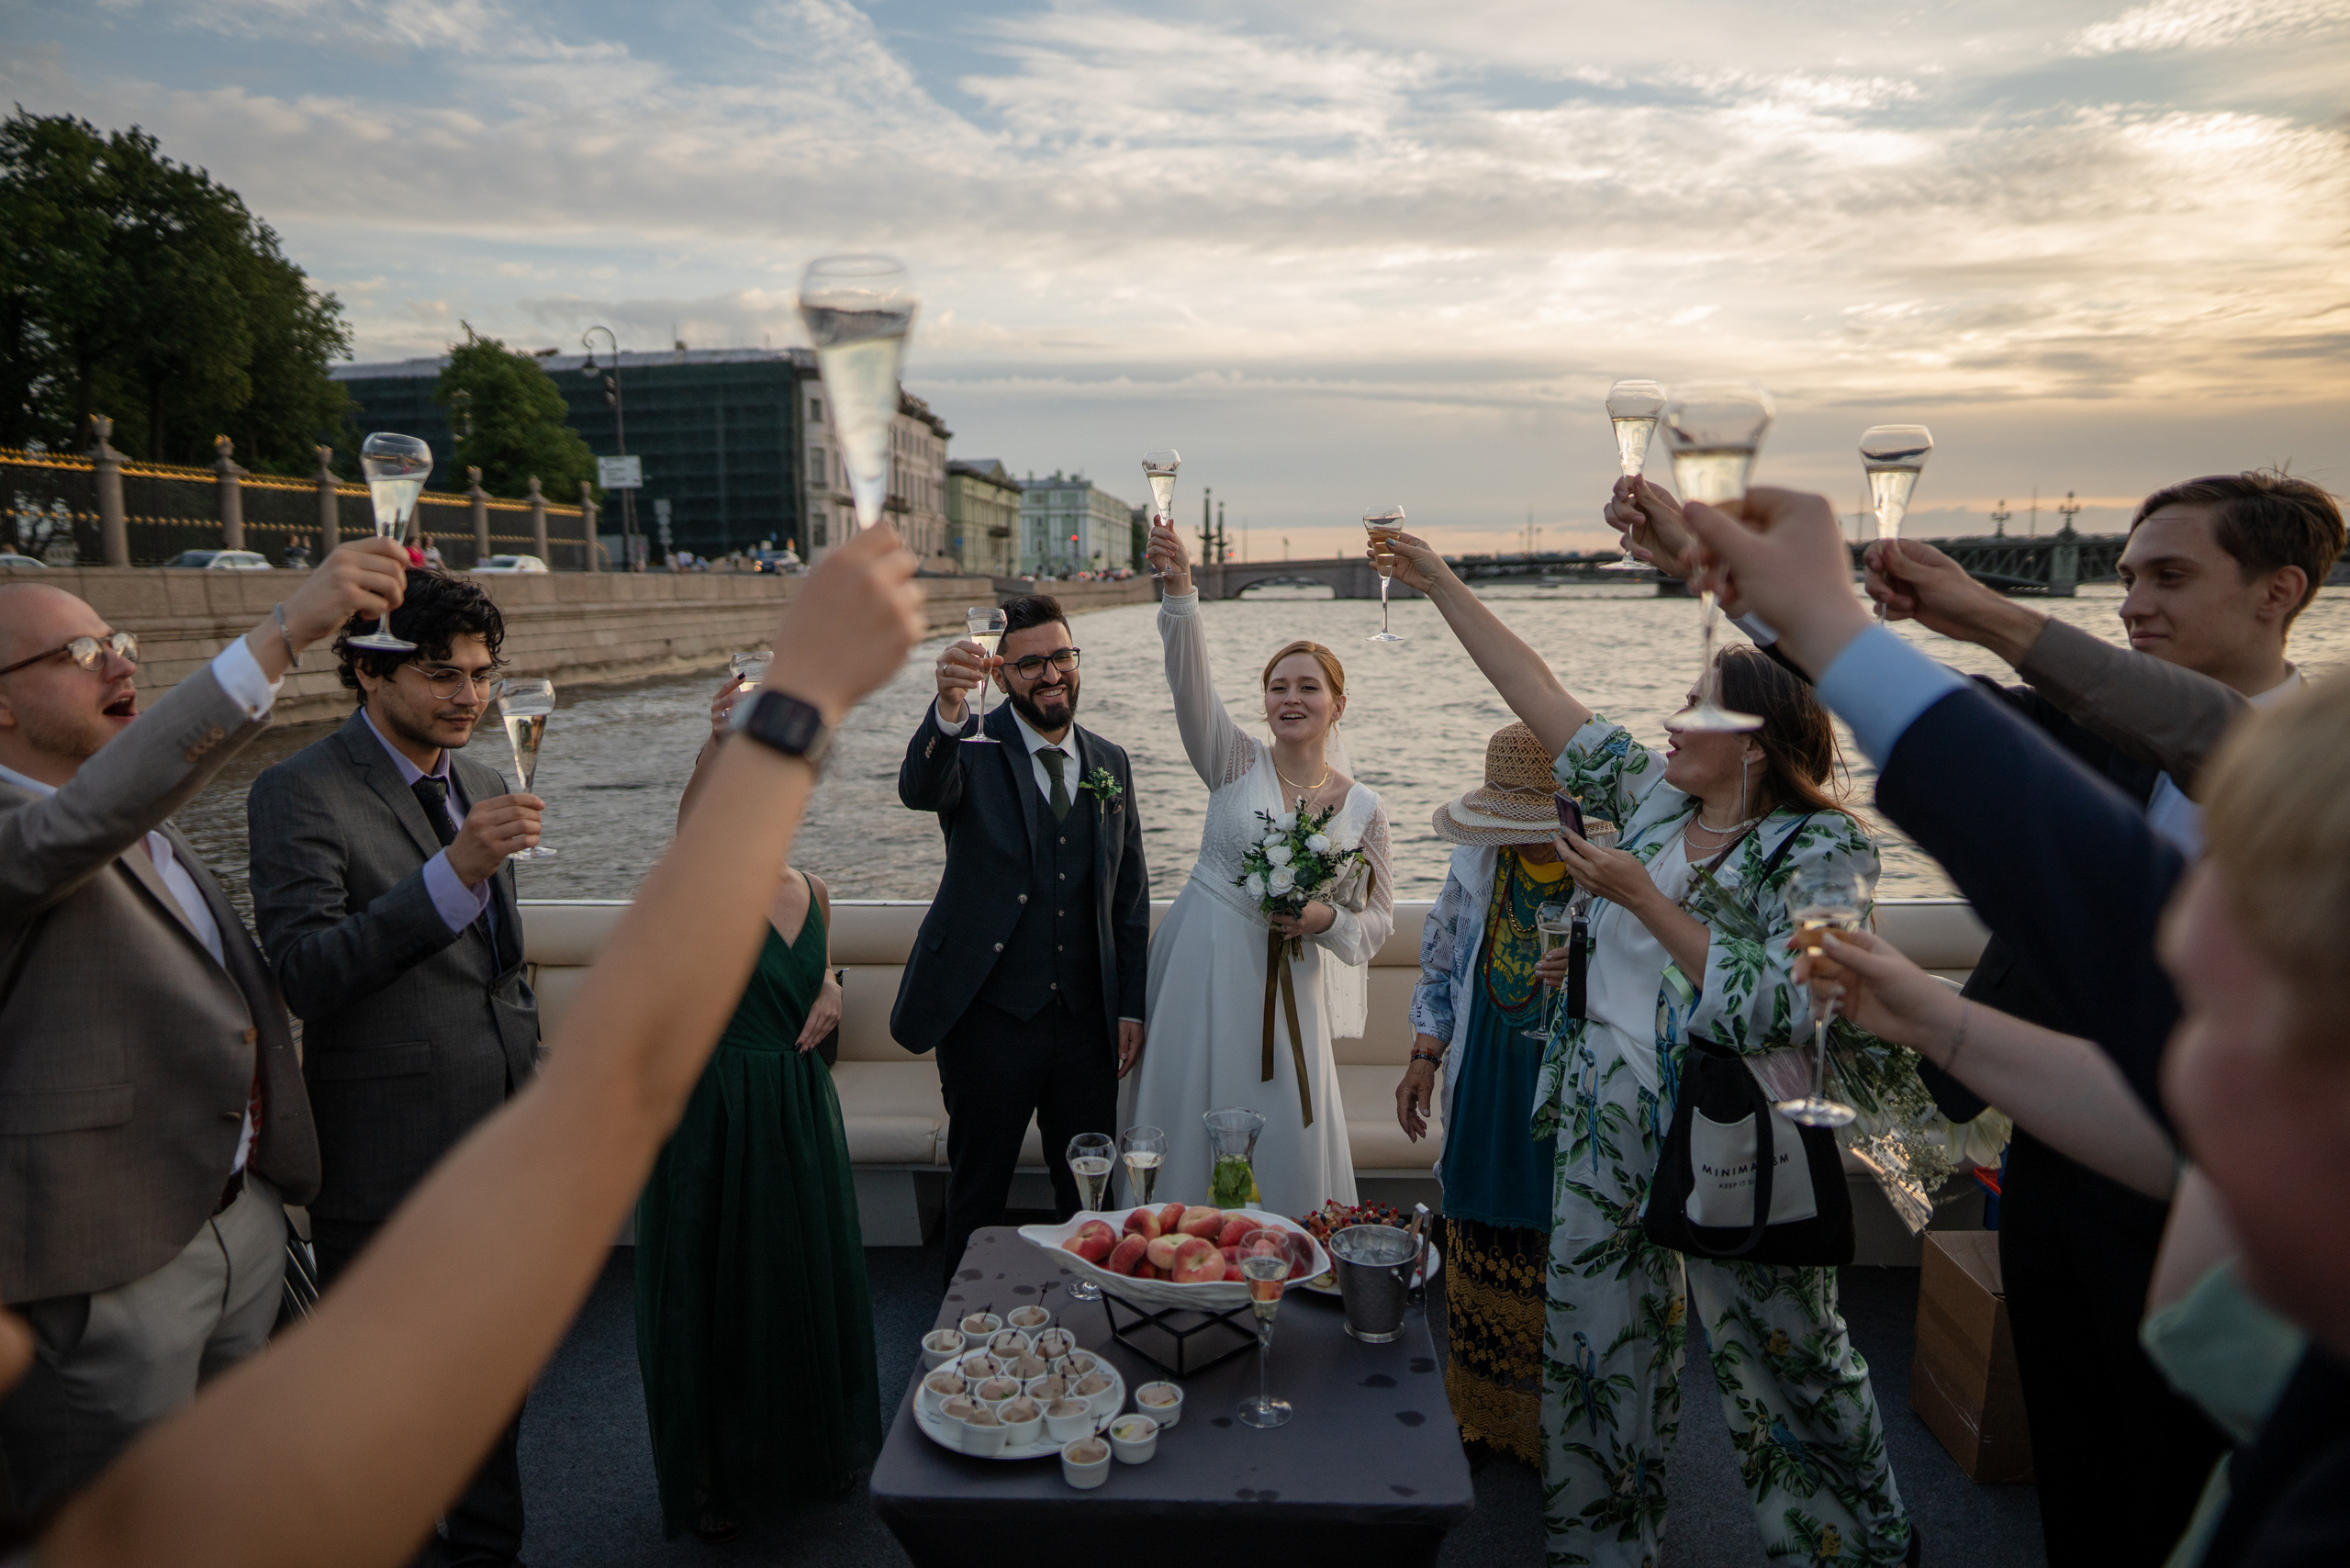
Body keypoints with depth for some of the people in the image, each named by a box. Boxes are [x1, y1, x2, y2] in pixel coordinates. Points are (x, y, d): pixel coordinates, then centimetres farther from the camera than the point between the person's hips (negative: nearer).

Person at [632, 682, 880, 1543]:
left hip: (800, 1108, 6)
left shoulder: (812, 891, 5)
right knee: (719, 1283, 8)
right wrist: (717, 744, -56)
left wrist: (830, 993, -2)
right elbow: (689, 825, -37)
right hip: (717, 1109, -5)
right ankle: (718, 1474, 30)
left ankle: (810, 1443, 41)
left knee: (810, 1274, 17)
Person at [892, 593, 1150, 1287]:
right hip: (991, 1016, -3)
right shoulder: (974, 747, -5)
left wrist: (1130, 1006, 6)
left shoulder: (1110, 763, 7)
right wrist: (949, 706, -49)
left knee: (1090, 1192, 15)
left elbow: (1130, 893, 11)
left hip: (1088, 1021, 4)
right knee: (978, 1190, 13)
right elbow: (919, 788, -30)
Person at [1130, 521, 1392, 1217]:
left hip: (1285, 986, 1)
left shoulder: (1363, 809, 1)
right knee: (1188, 1127, 7)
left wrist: (1324, 919, -14)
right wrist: (1179, 591, -34)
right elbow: (1191, 683, -19)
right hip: (1200, 968, -1)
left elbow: (1378, 919, 8)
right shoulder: (1236, 763, -3)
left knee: (1285, 1144, 5)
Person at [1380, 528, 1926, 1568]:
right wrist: (1442, 585, 6)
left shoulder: (1821, 849, -14)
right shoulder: (1655, 798, 4)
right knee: (1598, 1341, 15)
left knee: (1783, 1355, 13)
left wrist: (1642, 897, -24)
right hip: (1608, 1120, 6)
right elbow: (1540, 698, 6)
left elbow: (1778, 1007, -24)